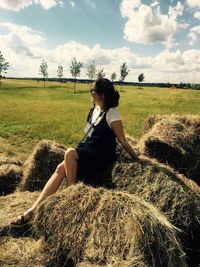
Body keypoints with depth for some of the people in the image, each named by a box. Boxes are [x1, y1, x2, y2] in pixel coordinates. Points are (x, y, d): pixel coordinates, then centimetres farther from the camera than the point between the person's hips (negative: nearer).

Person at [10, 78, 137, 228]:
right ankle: (34, 209, -14)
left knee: (70, 153, -30)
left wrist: (137, 159, -9)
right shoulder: (95, 109, 10)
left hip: (102, 158, -7)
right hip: (87, 154, 7)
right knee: (61, 168, -16)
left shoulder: (111, 114, -14)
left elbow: (123, 141, -11)